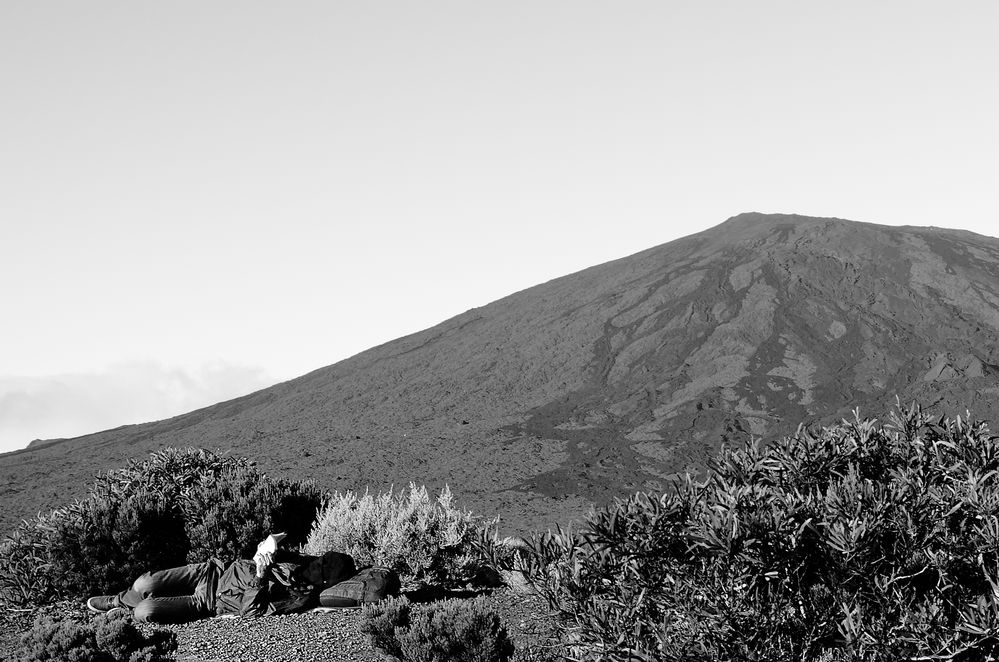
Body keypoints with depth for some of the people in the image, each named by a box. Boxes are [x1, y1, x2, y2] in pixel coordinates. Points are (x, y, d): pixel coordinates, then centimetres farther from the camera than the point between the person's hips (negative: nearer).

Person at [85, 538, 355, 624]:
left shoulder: (302, 600, -21)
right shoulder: (302, 561, -3)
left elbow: (252, 612, -24)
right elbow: (277, 555, 13)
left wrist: (261, 577, -35)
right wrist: (267, 554, -11)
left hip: (210, 604, -5)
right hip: (214, 572, 5)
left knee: (145, 611, -19)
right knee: (144, 585, -10)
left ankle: (125, 609, 18)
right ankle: (118, 599, 26)